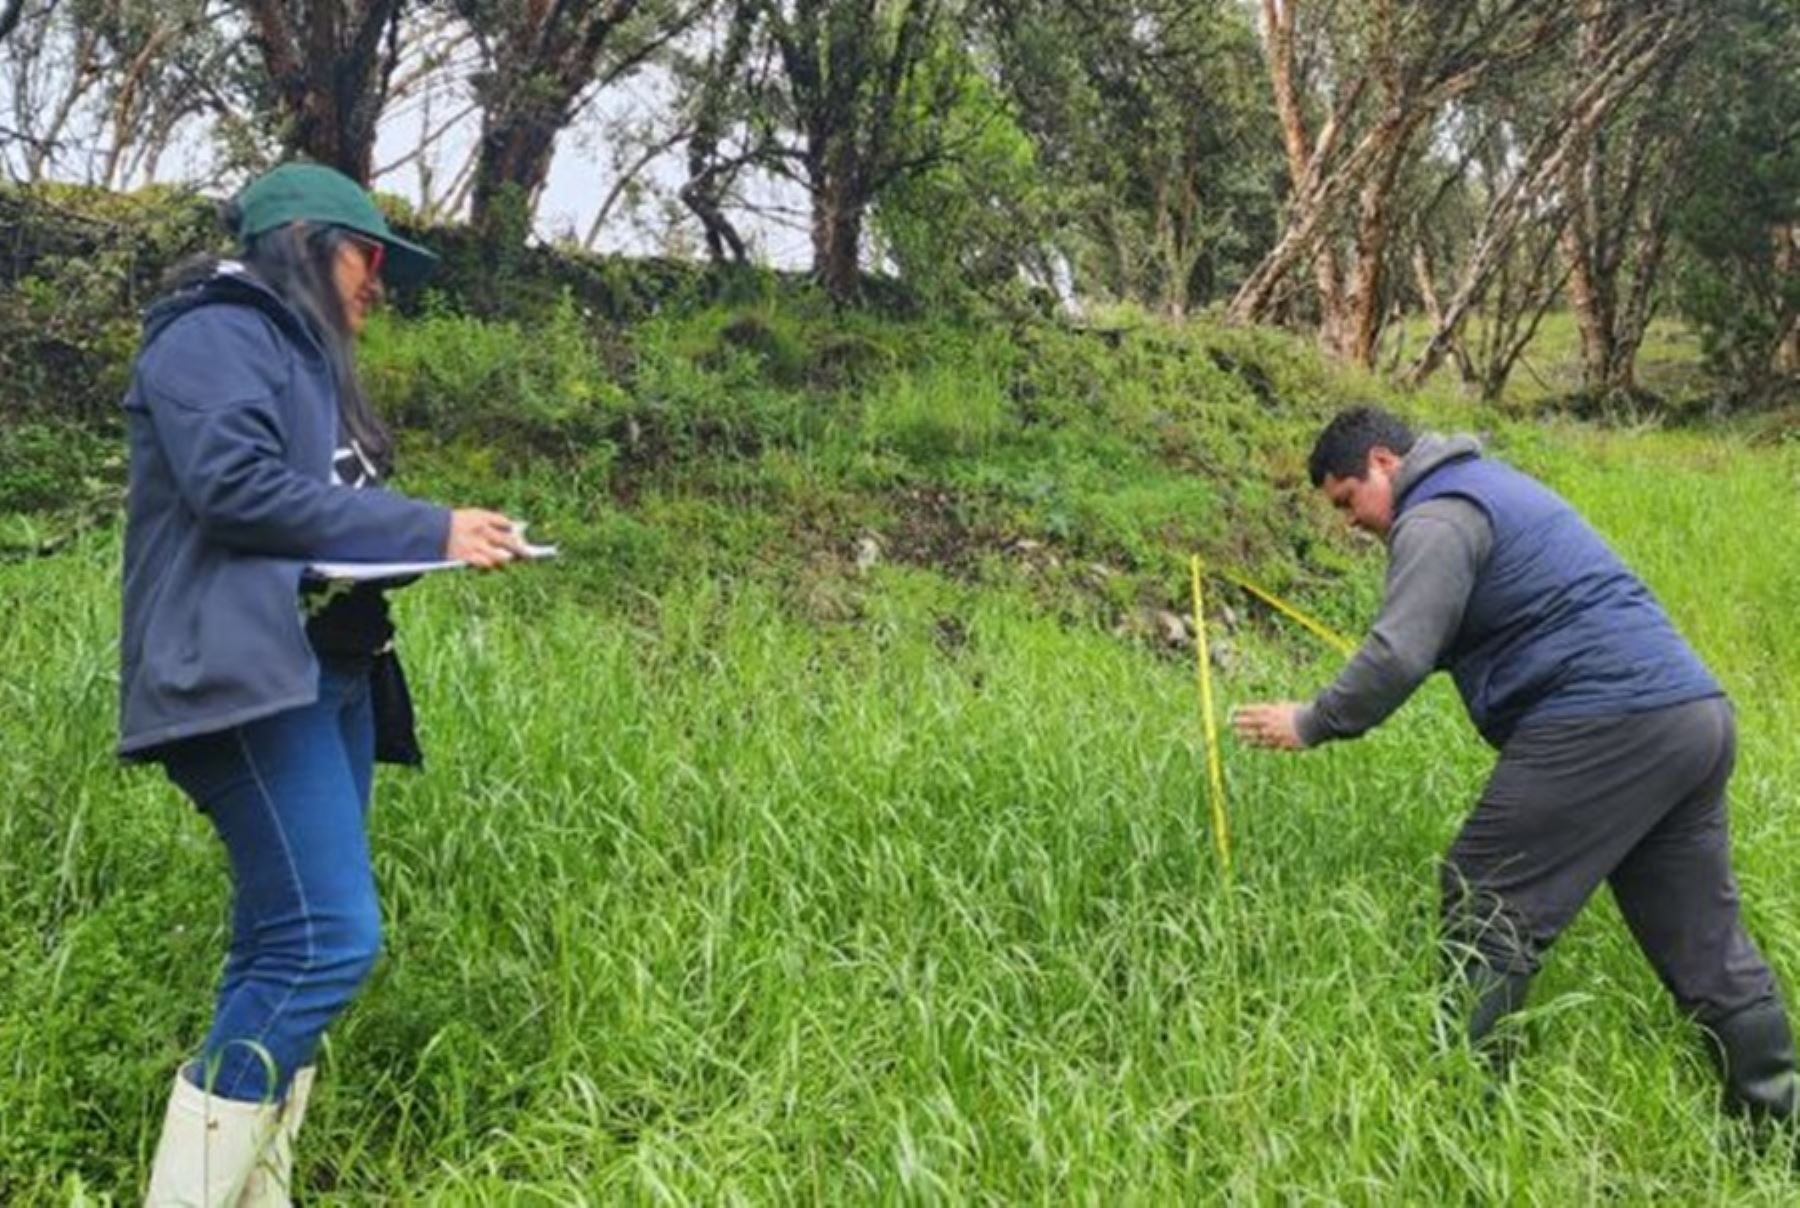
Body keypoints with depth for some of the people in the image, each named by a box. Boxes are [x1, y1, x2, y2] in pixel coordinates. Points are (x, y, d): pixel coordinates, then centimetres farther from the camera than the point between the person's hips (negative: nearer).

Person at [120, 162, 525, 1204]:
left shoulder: (302, 357, 26)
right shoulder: (219, 332, -3)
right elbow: (234, 485, -18)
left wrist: (427, 540, 4)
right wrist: (427, 531, -15)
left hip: (326, 678, 10)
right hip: (249, 678, -10)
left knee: (287, 945, 7)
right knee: (327, 939, -18)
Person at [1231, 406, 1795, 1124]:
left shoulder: (1436, 519, -6)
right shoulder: (1491, 485, 26)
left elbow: (1399, 654, -17)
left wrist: (1312, 724, -6)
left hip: (1602, 729, -10)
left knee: (1487, 914, -3)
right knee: (1704, 942, 14)